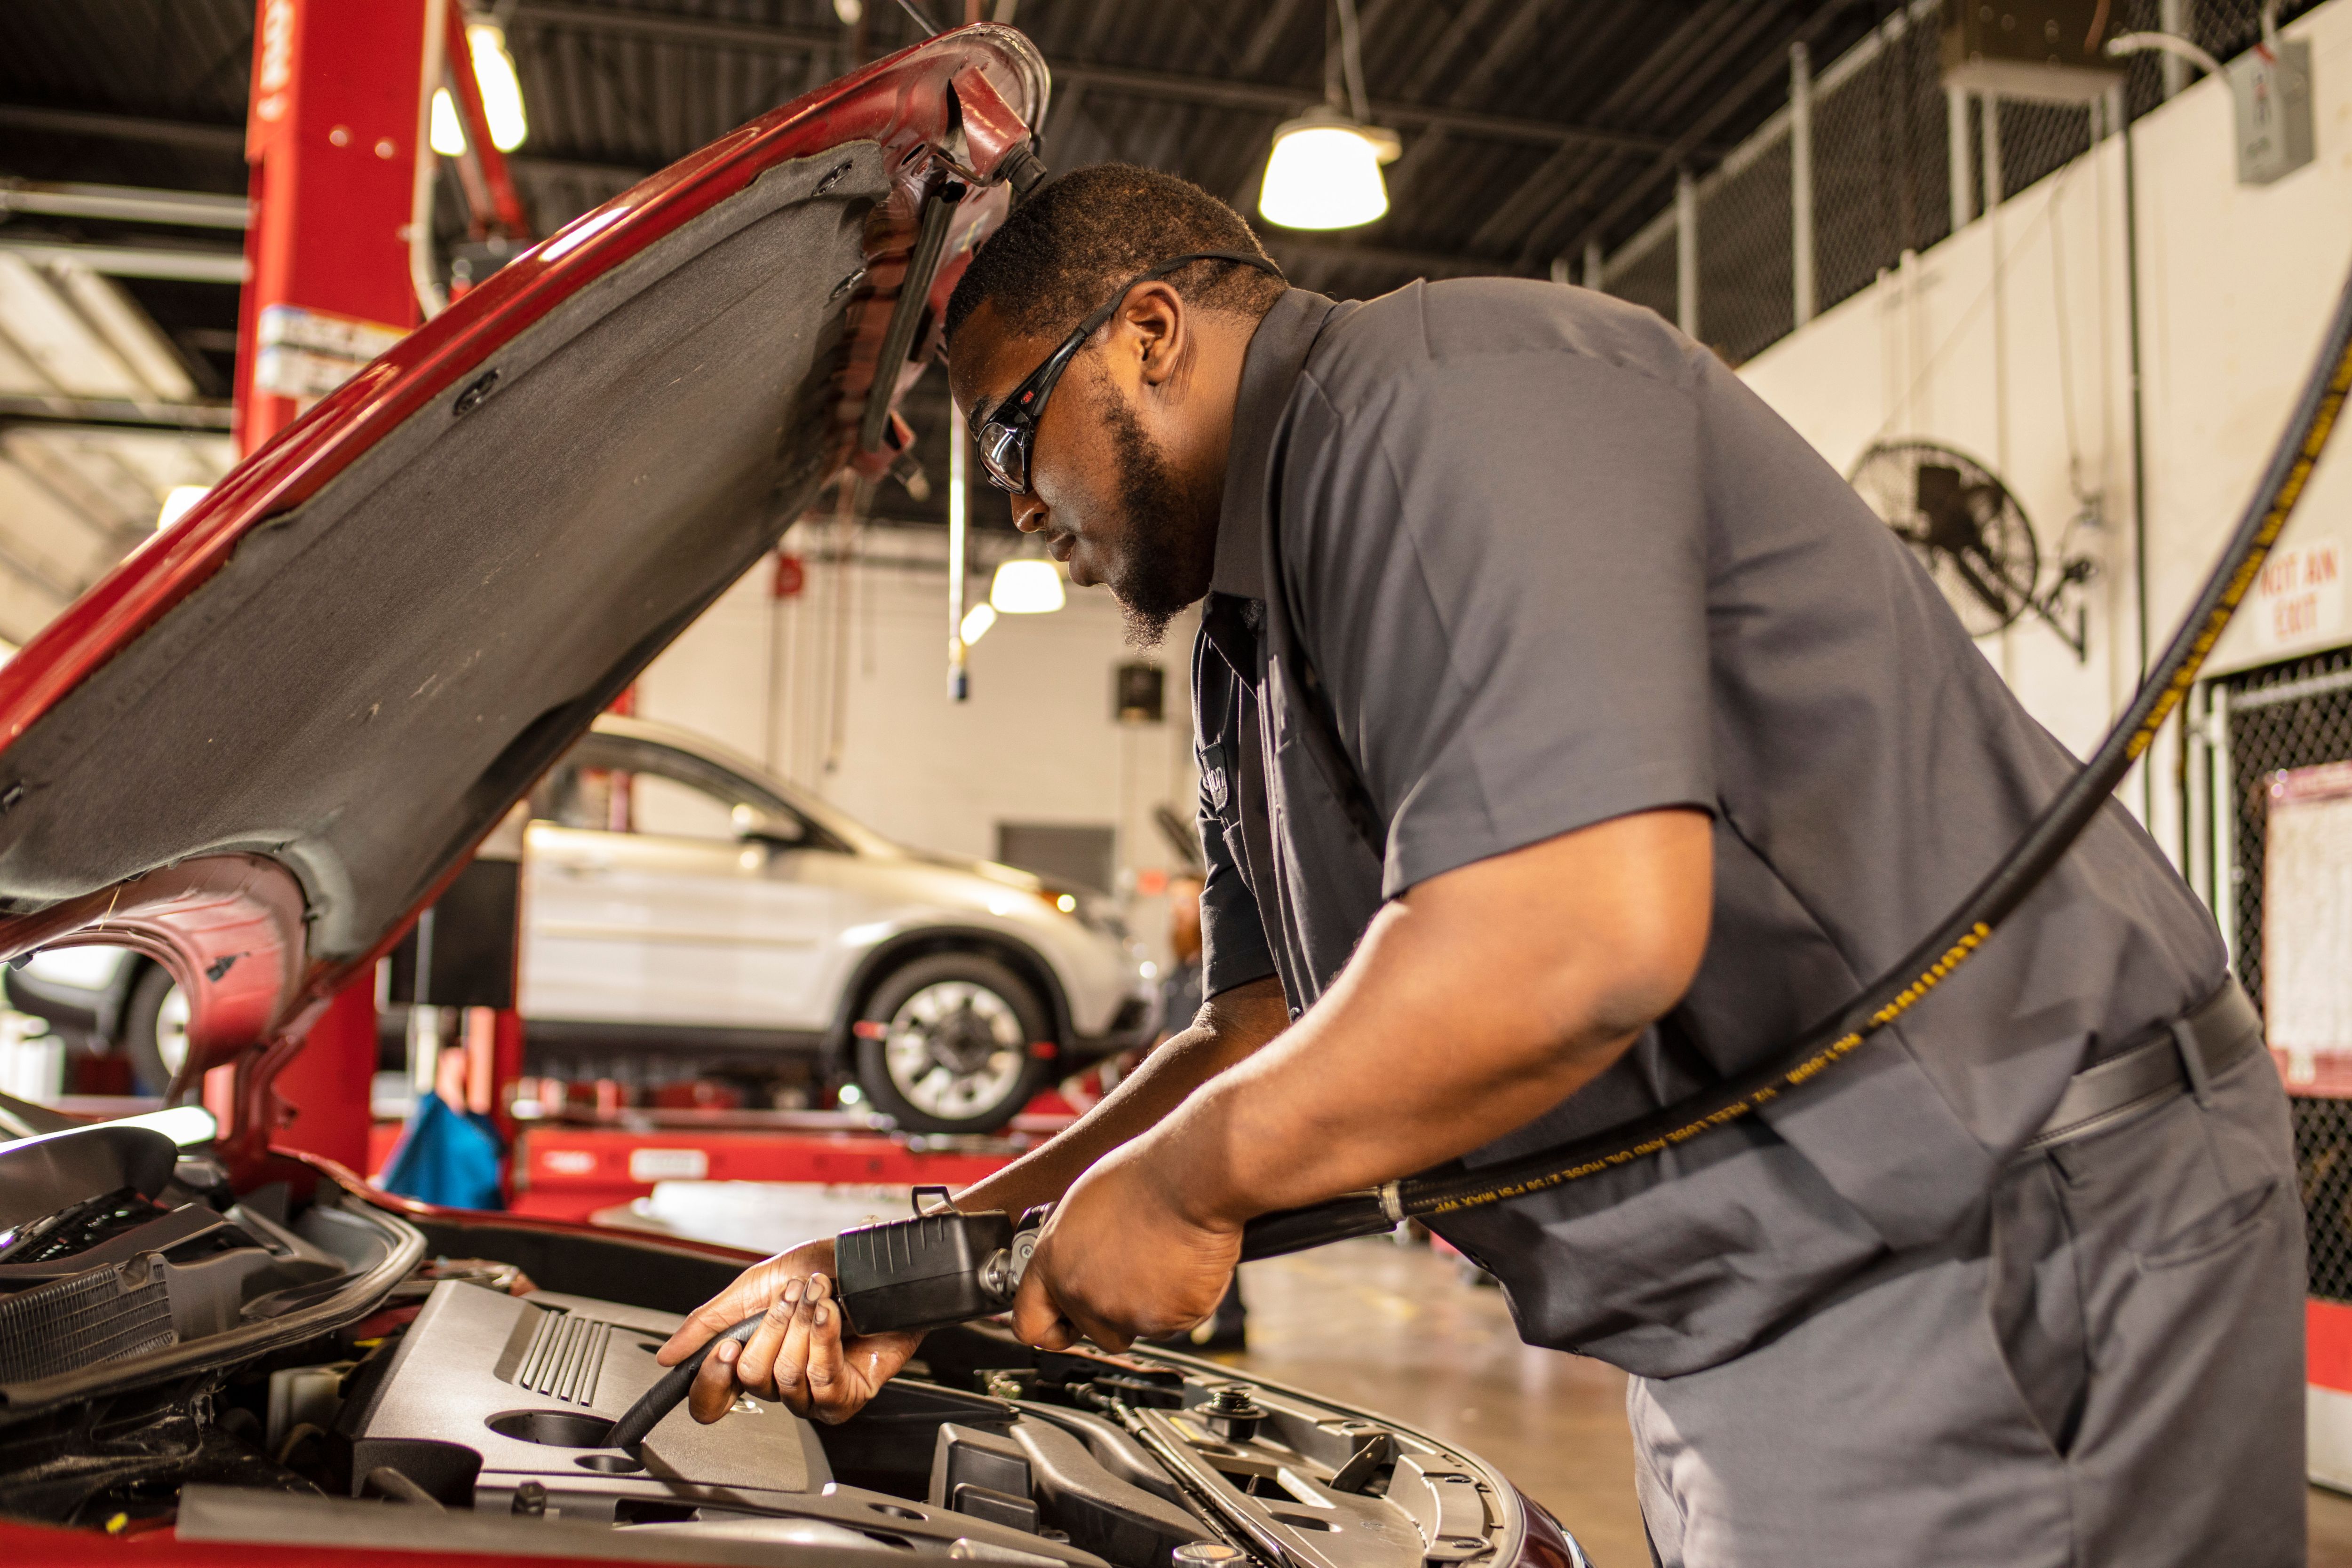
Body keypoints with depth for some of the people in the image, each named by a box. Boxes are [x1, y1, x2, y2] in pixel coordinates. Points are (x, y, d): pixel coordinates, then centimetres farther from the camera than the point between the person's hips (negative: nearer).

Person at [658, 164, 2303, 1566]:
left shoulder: (1434, 397, -18)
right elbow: (1268, 1037, 14)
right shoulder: (1256, 649, 15)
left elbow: (1584, 933, -31)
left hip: (2010, 1250, -10)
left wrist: (1175, 1184, -17)